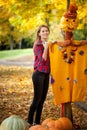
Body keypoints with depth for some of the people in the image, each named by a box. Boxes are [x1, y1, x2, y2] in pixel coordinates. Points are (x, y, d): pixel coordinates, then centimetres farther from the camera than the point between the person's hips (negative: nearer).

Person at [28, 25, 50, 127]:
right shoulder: (38, 45, -10)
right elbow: (42, 60, -18)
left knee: (42, 99, 9)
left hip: (46, 74, 7)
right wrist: (46, 48, -22)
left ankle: (37, 122, 18)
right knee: (37, 99, -3)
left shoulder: (47, 44, 12)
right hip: (39, 74, -7)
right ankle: (30, 122, 8)